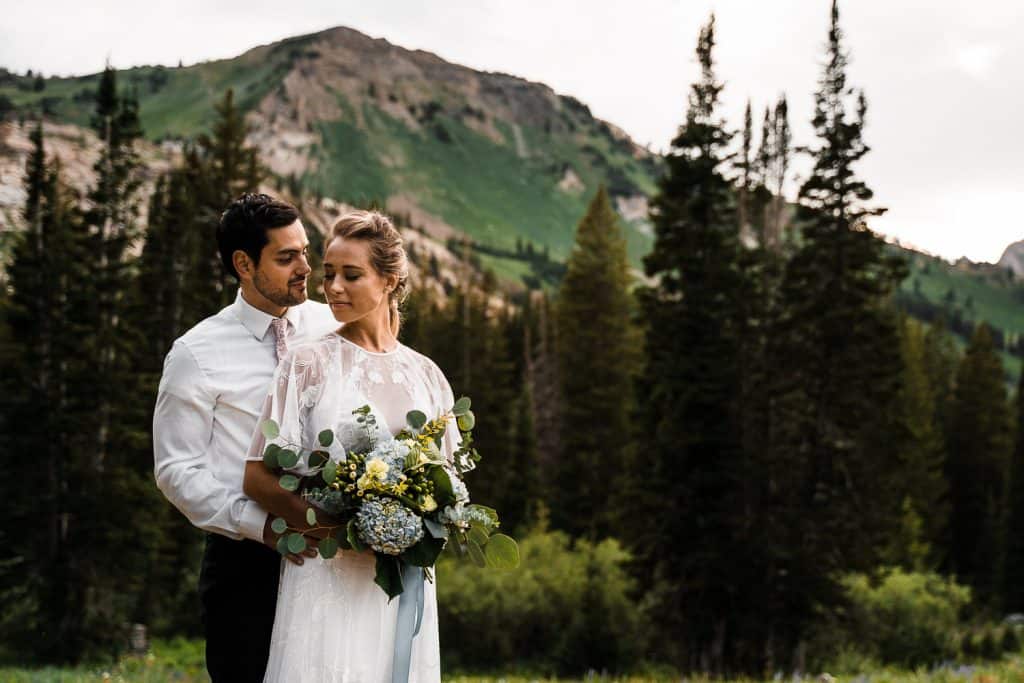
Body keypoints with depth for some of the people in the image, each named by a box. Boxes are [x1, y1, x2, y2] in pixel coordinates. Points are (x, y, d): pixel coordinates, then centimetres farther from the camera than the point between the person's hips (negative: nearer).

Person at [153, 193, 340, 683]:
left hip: (331, 554, 3)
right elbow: (176, 470, -6)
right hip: (247, 561, -3)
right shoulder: (197, 355, -5)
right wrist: (262, 524, -17)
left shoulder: (332, 326, 5)